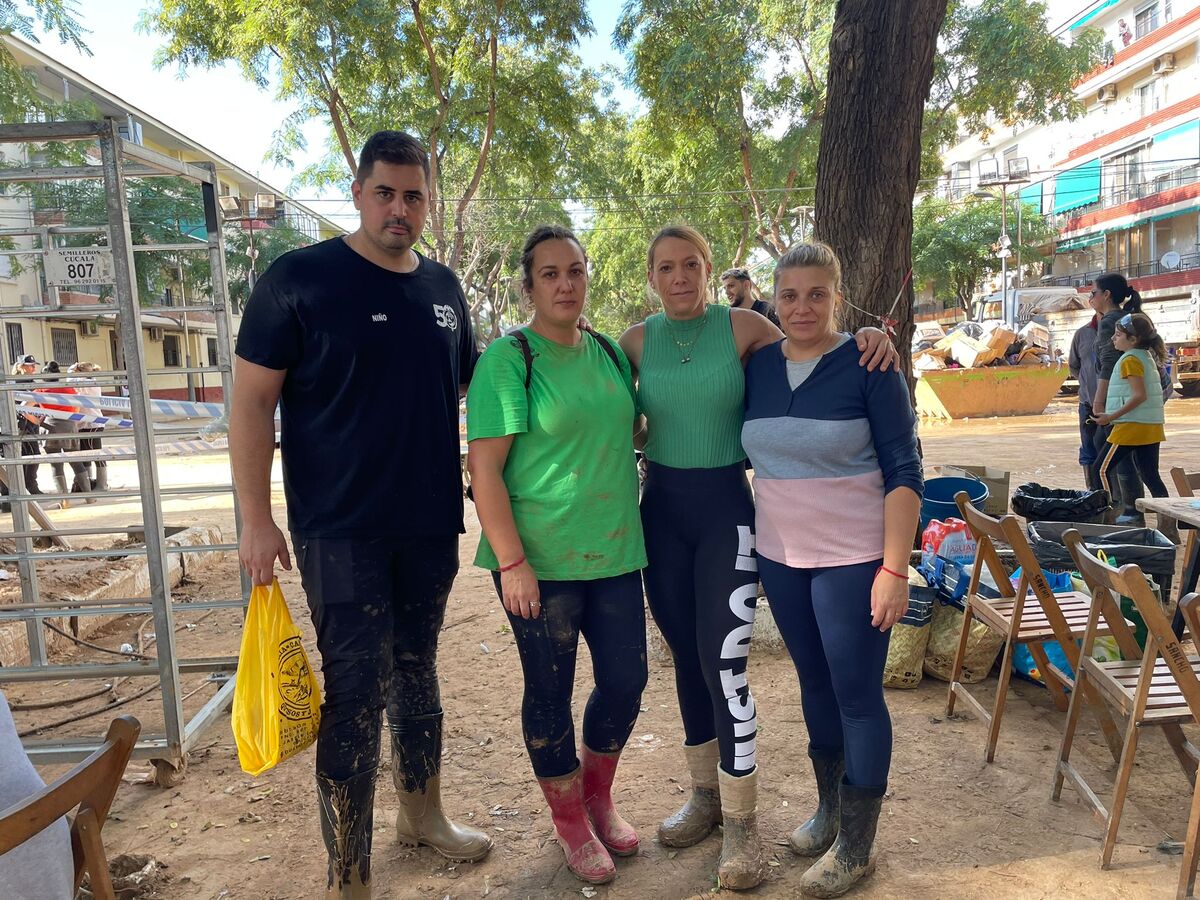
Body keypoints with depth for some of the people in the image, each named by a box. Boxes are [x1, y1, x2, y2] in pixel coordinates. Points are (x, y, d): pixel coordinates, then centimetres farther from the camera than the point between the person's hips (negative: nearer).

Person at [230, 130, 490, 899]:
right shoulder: (298, 279, -8)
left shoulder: (443, 287, 7)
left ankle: (423, 813, 39)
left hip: (431, 523, 5)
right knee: (355, 693, -2)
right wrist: (256, 519, -13)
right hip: (340, 528, -5)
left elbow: (471, 387, 17)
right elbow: (252, 403, -8)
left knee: (418, 672, 18)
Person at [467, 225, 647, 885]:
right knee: (550, 693, 9)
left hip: (615, 553, 6)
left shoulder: (610, 352, 8)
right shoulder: (508, 358, -10)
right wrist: (511, 563, -17)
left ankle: (599, 797, 39)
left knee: (626, 679, 12)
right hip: (541, 562, -5)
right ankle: (570, 822, 33)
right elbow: (484, 468, -13)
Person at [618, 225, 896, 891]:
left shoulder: (743, 327, -3)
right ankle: (705, 793, 33)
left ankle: (740, 823, 12)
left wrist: (864, 338, -13)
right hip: (661, 508, 3)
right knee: (686, 656, 13)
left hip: (727, 506, -3)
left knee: (724, 661, -7)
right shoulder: (638, 341, 3)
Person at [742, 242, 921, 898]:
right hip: (780, 556, 5)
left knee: (857, 694, 4)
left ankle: (855, 847, 20)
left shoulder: (868, 366, -10)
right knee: (814, 682, 17)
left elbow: (903, 471, -12)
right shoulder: (758, 366, 4)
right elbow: (743, 453, 14)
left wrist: (894, 569, -16)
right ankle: (828, 807, 37)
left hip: (853, 558, -4)